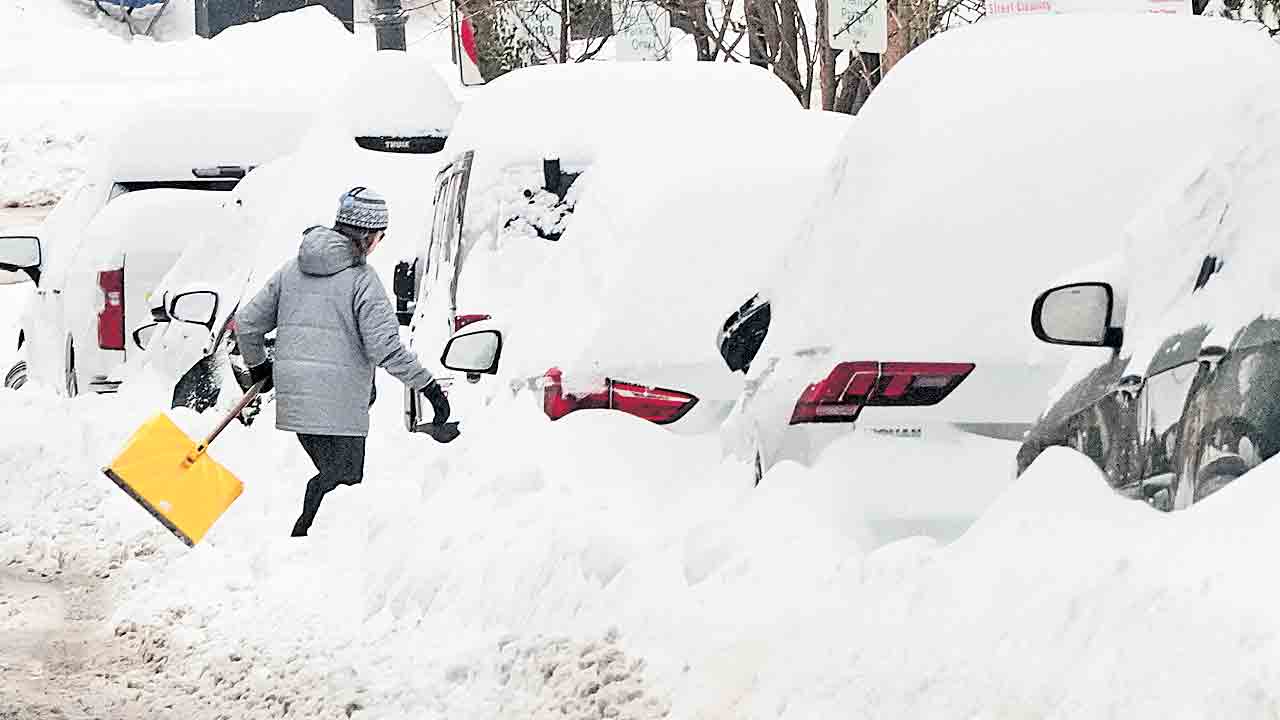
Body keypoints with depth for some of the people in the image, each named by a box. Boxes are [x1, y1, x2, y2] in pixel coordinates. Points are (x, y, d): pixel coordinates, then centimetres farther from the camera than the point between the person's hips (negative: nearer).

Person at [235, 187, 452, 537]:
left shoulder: (292, 270, 12)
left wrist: (258, 366, 32)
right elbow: (384, 347, -14)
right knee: (342, 481, 0)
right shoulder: (362, 279, -8)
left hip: (294, 399, 7)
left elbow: (247, 323, 15)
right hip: (339, 403, -7)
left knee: (330, 475, 19)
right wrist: (428, 385, -7)